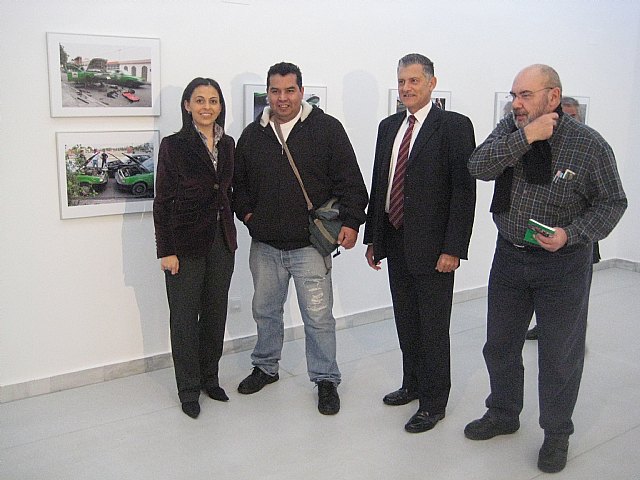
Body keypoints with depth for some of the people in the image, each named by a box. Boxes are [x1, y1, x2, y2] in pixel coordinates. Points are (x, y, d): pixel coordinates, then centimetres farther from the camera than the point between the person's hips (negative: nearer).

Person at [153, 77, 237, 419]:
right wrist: (165, 250, -12)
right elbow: (162, 201, -8)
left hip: (222, 241, 5)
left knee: (215, 312, 14)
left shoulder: (227, 144, 8)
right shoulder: (174, 145, -7)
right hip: (186, 243, -5)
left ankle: (209, 377, 31)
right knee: (185, 317, 6)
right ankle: (188, 388, 21)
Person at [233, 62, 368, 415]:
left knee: (318, 316, 1)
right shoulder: (252, 135, 9)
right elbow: (239, 182, 19)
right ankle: (266, 367, 38)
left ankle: (326, 379, 19)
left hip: (309, 244, -4)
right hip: (264, 244, 4)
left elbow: (349, 181, -4)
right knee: (265, 310, 18)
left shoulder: (326, 129, -3)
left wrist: (350, 221, -12)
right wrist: (246, 212, 5)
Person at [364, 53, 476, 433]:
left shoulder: (454, 126, -8)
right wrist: (373, 237, 12)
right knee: (406, 323, 18)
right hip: (395, 242, 6)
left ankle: (434, 402, 21)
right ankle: (413, 384, 37)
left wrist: (453, 249, -17)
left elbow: (464, 191, -13)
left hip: (432, 247, -6)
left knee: (433, 327, 5)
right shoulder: (389, 127, 11)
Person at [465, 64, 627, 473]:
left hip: (563, 262, -4)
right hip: (509, 256, 4)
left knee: (560, 353, 9)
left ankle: (557, 433, 29)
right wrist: (526, 137, -25)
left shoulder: (589, 144, -12)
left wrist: (571, 234, -21)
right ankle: (503, 415, 38)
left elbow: (612, 202, -6)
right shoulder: (510, 130, -1)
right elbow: (479, 167, -17)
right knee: (500, 345, 16)